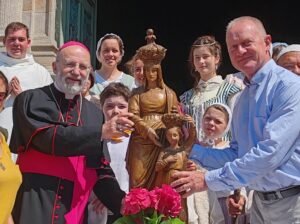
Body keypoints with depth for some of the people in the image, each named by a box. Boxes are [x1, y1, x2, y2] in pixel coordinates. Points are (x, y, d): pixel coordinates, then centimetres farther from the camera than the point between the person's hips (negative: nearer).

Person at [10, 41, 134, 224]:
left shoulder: (94, 113, 10)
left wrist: (121, 202, -6)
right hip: (34, 207, -4)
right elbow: (48, 137, -17)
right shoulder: (31, 100, -1)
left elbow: (100, 168, 9)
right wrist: (100, 132, -19)